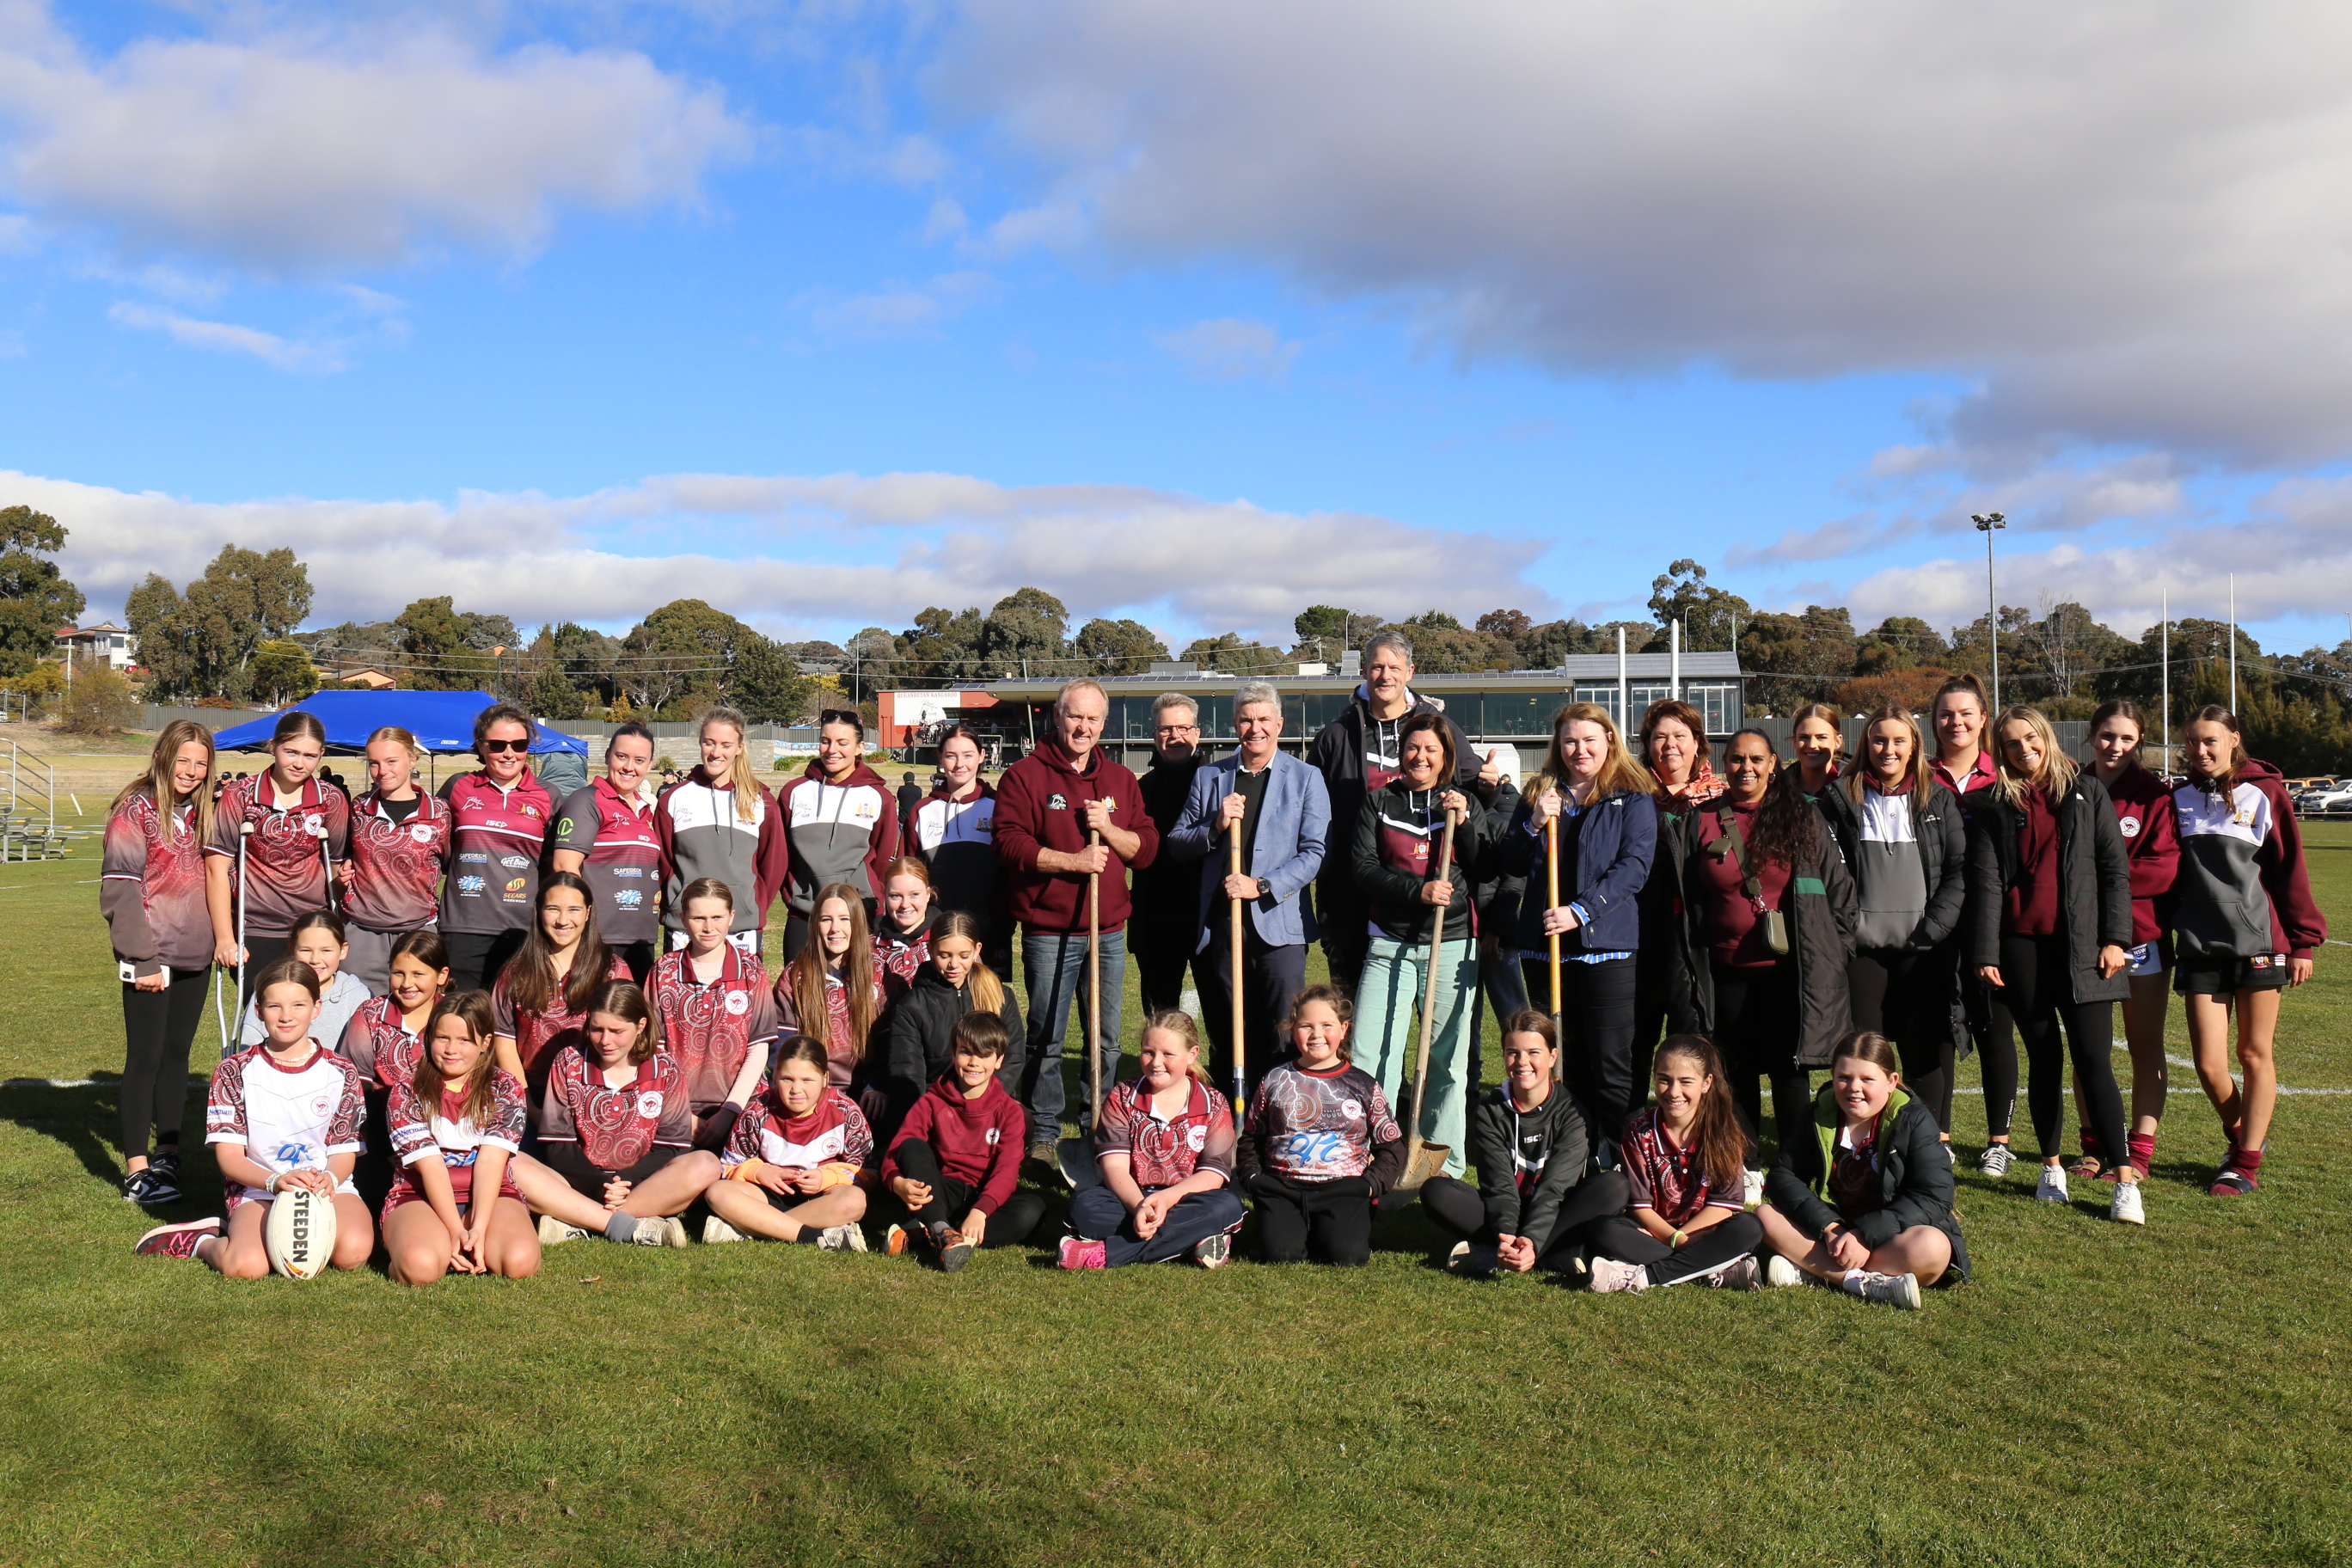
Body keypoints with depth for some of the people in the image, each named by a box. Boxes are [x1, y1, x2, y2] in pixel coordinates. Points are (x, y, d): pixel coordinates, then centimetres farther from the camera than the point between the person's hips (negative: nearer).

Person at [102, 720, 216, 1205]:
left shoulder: (201, 811, 12)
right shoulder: (135, 810, -7)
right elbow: (120, 888, -11)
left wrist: (222, 936, 7)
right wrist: (141, 958, -15)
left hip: (195, 955, 6)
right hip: (152, 956, -6)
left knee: (177, 1053, 11)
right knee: (146, 1057, -3)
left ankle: (168, 1155, 20)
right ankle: (137, 1169, 2)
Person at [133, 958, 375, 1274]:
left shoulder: (341, 1073, 5)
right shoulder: (235, 1072, 1)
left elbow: (344, 1153, 3)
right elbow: (229, 1156, -3)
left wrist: (329, 1178, -21)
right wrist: (275, 1180, -22)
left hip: (328, 1188, 2)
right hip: (257, 1191, -2)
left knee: (353, 1251, -30)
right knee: (246, 1266, -32)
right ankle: (203, 1241, 6)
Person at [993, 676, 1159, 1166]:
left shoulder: (1120, 780, 13)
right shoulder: (1025, 775, -1)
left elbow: (1147, 848, 8)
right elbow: (1009, 842, -11)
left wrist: (1109, 830, -10)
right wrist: (1072, 860, -17)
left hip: (1109, 931, 4)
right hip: (1047, 931, -4)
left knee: (1106, 1041, 10)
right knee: (1046, 1041, 1)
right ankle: (1042, 1134, 11)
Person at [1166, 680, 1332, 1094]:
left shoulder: (1306, 779, 5)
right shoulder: (1209, 777, 13)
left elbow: (1315, 853, -4)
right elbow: (1174, 848, 10)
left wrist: (1262, 886, -15)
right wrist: (1215, 827, -9)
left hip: (1278, 924, -3)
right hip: (1220, 924, 3)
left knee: (1285, 1041, -6)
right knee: (1229, 1040, 9)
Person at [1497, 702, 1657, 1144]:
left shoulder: (1633, 798, 1)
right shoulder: (1540, 794, 14)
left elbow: (1634, 865, -9)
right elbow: (1510, 864, 12)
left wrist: (1580, 910, -19)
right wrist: (1533, 824, -7)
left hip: (1605, 943, -4)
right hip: (1543, 944, 5)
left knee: (1612, 1063, -6)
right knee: (1560, 1059, 11)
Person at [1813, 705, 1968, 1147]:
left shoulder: (1939, 800, 9)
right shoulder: (1840, 799, 7)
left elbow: (1960, 870, 3)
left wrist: (1931, 928, -7)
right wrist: (1847, 925, -7)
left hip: (1922, 948, 0)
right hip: (1862, 946, 0)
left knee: (1926, 1045, 3)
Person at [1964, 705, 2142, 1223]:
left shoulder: (2087, 793, 7)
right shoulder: (1996, 807, 7)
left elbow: (2114, 869, 5)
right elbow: (1985, 882, 2)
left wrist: (2115, 938, -4)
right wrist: (1984, 954, -5)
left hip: (2081, 945, -1)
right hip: (2022, 946, 1)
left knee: (2092, 1060, -7)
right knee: (2044, 1058, 6)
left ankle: (2125, 1181, -4)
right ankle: (2051, 1167, 20)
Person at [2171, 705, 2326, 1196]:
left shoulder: (2264, 793, -1)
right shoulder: (2180, 800, 8)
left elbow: (2290, 870, 0)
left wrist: (2302, 941, -2)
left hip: (2259, 943, -3)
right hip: (2200, 948, 3)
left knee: (2255, 1055, 5)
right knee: (2208, 1062, -1)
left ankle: (2246, 1164, 14)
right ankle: (2243, 1135, 26)